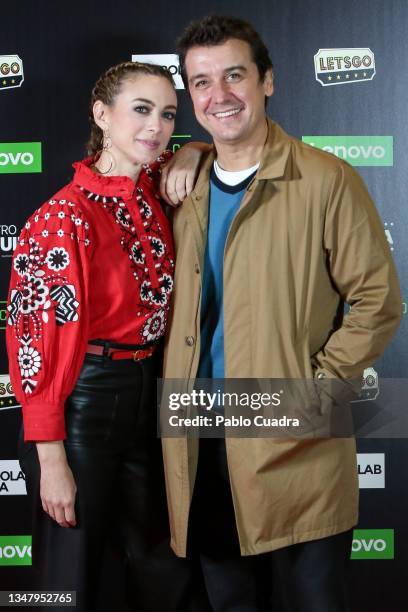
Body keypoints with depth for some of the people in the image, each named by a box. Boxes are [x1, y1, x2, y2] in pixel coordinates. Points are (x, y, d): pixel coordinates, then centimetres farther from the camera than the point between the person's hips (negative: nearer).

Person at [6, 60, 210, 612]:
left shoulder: (156, 190, 3)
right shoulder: (65, 217, -17)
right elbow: (38, 343, -16)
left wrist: (192, 154, -1)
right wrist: (51, 461, -17)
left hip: (148, 395, 7)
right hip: (85, 400, -7)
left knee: (162, 566, 19)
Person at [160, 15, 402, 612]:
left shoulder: (327, 181, -6)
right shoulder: (186, 188, 10)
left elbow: (377, 300, -5)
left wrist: (321, 387, -14)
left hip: (296, 444, -5)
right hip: (200, 444, 5)